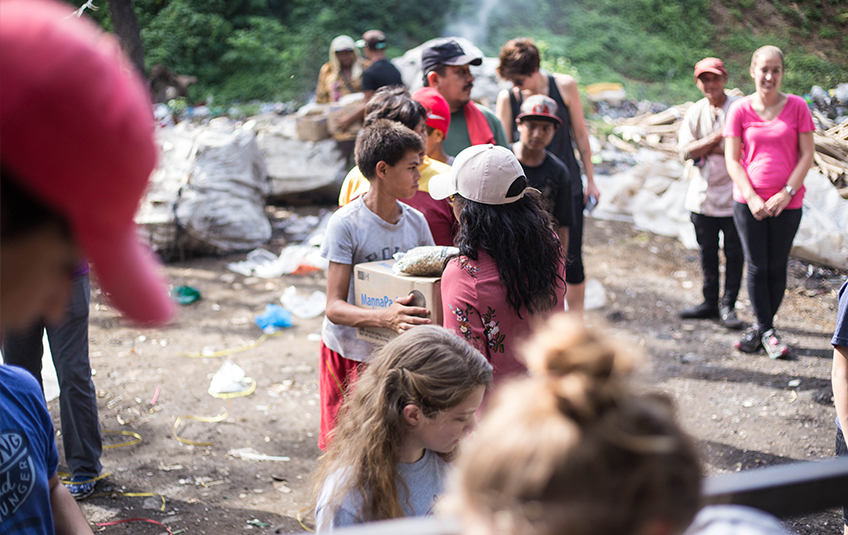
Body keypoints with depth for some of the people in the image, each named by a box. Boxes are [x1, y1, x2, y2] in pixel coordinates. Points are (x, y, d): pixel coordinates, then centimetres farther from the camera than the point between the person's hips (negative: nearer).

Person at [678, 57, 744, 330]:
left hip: (732, 196, -4)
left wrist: (705, 149, -14)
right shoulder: (695, 112, 6)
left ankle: (728, 306, 14)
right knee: (707, 253, 13)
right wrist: (718, 137, -15)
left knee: (734, 253, 2)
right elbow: (685, 150, -5)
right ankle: (710, 302, 25)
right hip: (701, 196, 4)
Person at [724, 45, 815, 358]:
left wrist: (786, 193, -11)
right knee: (757, 267, 4)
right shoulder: (740, 109, -1)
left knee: (777, 268, 7)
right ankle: (767, 331, 15)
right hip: (749, 202, 0)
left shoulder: (797, 107, -1)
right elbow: (732, 159, -1)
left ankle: (760, 328, 21)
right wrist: (751, 197, -11)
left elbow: (807, 155, -1)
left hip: (787, 202, 0)